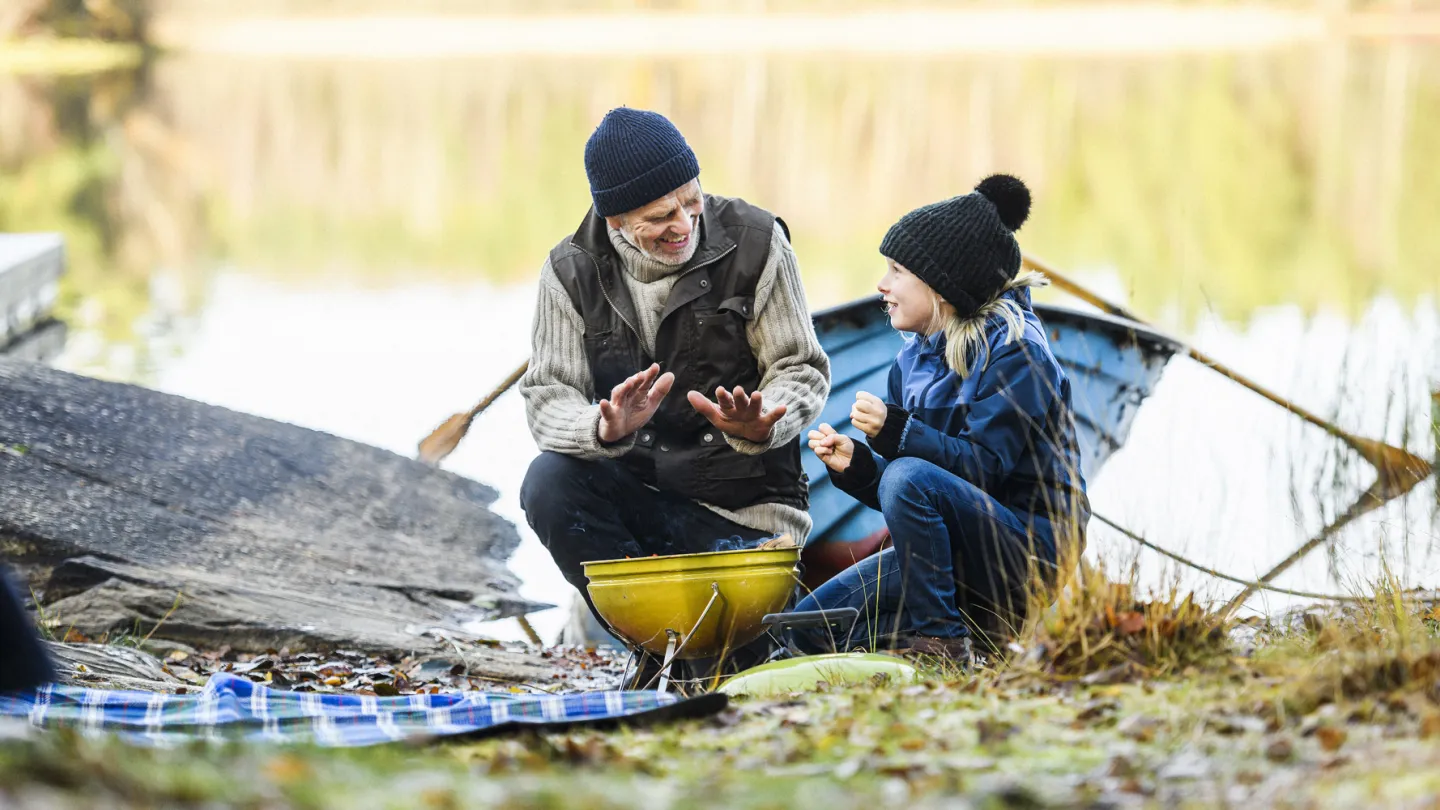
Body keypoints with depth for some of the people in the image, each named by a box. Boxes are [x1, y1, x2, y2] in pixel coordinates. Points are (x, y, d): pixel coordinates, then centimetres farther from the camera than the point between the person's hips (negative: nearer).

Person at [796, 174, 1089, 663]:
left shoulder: (1013, 350, -11)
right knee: (812, 627, -4)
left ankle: (941, 640, -21)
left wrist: (896, 432, -32)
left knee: (910, 476, -33)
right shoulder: (913, 361, 12)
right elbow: (895, 497, 12)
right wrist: (856, 465, -8)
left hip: (1030, 545, -8)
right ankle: (981, 629, -1)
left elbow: (984, 466, -21)